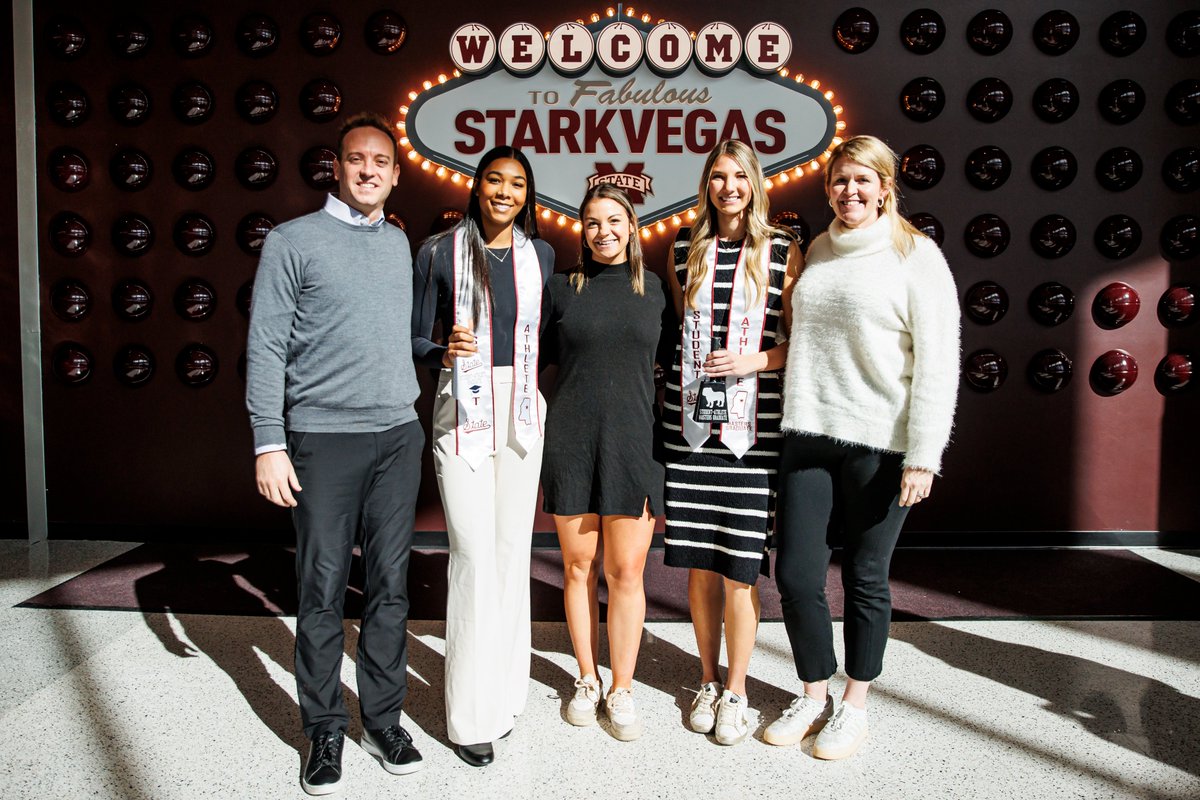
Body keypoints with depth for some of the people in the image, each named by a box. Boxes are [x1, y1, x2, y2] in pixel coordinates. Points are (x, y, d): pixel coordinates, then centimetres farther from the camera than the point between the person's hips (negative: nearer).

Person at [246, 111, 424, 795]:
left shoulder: (402, 244, 15)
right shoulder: (295, 240, 1)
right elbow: (266, 348, -3)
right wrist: (269, 444, -8)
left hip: (398, 436, 4)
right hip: (323, 437, -4)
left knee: (391, 586, 8)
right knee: (324, 591, 2)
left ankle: (386, 719, 21)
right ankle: (326, 731, 17)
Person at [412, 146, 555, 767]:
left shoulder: (539, 254, 10)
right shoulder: (439, 252, 0)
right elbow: (414, 340, 1)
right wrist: (445, 351, -19)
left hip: (523, 413, 4)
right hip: (463, 413, -3)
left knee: (512, 551, 8)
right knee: (474, 556, -7)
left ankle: (504, 693, 24)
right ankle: (470, 714, 6)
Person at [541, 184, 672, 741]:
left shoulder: (655, 289, 7)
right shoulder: (561, 288, 6)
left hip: (634, 443, 0)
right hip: (571, 442, 0)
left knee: (626, 572, 2)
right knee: (579, 566, 8)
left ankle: (622, 690, 17)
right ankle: (587, 680, 25)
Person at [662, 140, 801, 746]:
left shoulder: (783, 252, 3)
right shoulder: (685, 249, 11)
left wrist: (756, 360, -12)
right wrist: (664, 407, 13)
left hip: (752, 426, -2)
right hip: (690, 422, 3)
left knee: (739, 567, -1)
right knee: (698, 562, 8)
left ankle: (736, 692, 19)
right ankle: (708, 681, 28)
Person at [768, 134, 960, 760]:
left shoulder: (916, 256, -3)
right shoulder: (817, 252, 13)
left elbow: (938, 363, -8)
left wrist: (923, 456, -12)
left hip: (879, 444, -4)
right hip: (808, 436, 5)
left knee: (866, 579, 7)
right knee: (795, 573, 4)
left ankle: (854, 706, 26)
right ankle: (813, 697, 26)